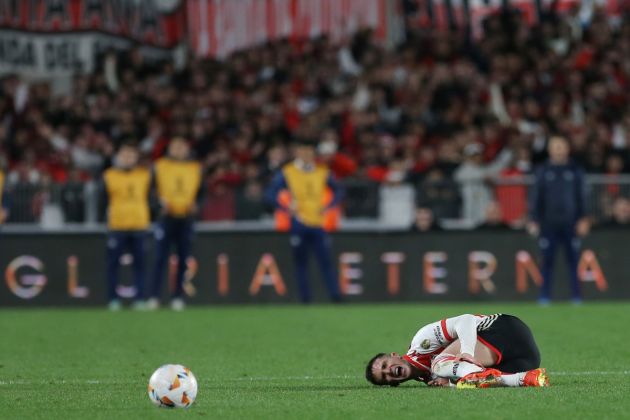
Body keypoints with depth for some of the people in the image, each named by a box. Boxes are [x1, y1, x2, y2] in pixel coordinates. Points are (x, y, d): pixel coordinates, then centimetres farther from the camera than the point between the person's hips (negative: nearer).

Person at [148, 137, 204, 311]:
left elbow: (200, 192, 13)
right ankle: (154, 297, -7)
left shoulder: (195, 169, 11)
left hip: (186, 218, 2)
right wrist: (161, 202, -11)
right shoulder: (160, 166, 6)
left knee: (183, 260, 2)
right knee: (161, 257, -7)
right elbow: (152, 189, 5)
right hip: (167, 217, -2)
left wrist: (195, 205, -6)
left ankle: (178, 297, 8)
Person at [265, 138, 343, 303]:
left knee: (326, 261, -6)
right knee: (301, 263, 0)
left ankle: (336, 296, -9)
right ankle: (305, 299, 4)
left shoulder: (322, 172, 9)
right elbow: (271, 194, 1)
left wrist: (327, 207, 4)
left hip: (317, 223, 2)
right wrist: (288, 209, -9)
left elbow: (337, 191, 19)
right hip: (298, 223, -2)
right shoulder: (287, 172, 1)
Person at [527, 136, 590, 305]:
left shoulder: (575, 170, 7)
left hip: (570, 223, 0)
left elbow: (581, 196, 8)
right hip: (548, 223, 0)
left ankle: (576, 296, 3)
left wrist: (583, 219, 1)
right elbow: (536, 197, 8)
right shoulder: (543, 171, 7)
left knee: (573, 259, -1)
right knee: (547, 260, 0)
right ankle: (545, 295, 4)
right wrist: (533, 220, 1)